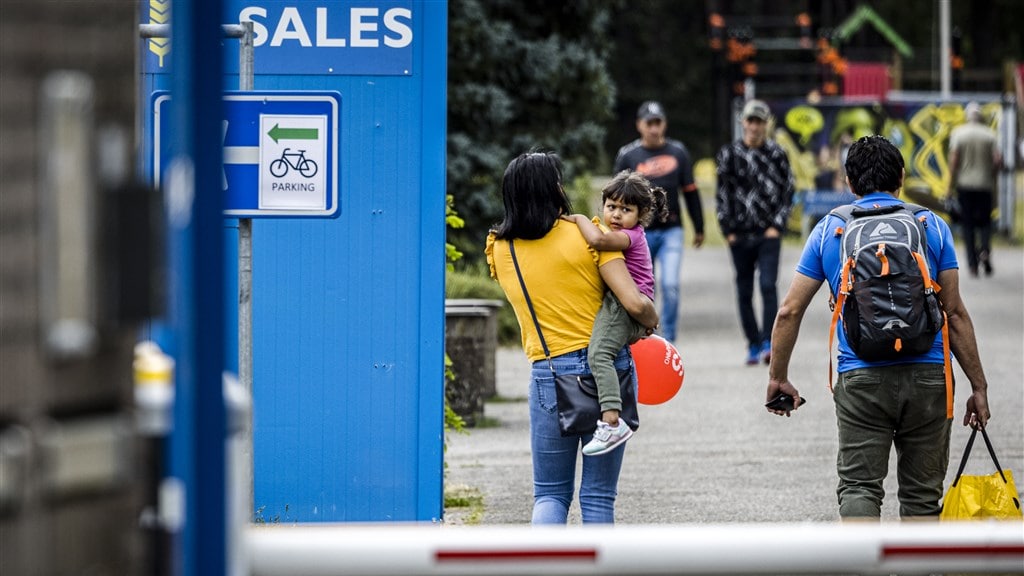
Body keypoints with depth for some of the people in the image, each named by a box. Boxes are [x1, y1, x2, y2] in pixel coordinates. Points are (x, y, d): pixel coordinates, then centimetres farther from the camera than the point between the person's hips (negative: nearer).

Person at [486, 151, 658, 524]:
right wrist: (651, 322, 7)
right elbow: (635, 304, -13)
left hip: (549, 374, 1)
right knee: (598, 495, 8)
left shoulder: (500, 250, 3)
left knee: (550, 493, 10)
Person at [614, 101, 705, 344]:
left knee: (670, 285, -12)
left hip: (671, 230, 0)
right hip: (640, 231, 0)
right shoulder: (627, 155, 0)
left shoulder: (678, 152, 6)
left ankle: (668, 340, -4)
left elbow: (690, 192, 12)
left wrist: (699, 228, 15)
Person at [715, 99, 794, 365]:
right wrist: (728, 230, -1)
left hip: (769, 234, -1)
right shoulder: (729, 154, 4)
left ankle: (768, 342, -14)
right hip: (740, 235, 2)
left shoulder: (777, 154, 4)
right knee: (744, 292, 5)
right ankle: (753, 345, 13)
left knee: (768, 286, -14)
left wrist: (777, 226, -4)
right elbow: (722, 194, 5)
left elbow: (787, 192, 6)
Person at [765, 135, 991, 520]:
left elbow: (789, 311, 7)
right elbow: (955, 313, 4)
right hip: (927, 375, 1)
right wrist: (978, 387, 8)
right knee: (922, 492, 10)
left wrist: (778, 378, 18)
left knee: (859, 485, 1)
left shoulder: (829, 230, 8)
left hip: (861, 378, -1)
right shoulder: (933, 227, 7)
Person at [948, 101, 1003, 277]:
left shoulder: (958, 133, -3)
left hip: (964, 184, -1)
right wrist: (992, 176, 12)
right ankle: (985, 250, -17)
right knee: (984, 221, 11)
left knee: (968, 223, 6)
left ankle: (973, 263, 2)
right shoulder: (989, 134, -1)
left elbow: (953, 160, -8)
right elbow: (998, 160, -7)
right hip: (985, 184, 1)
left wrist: (951, 185, -2)